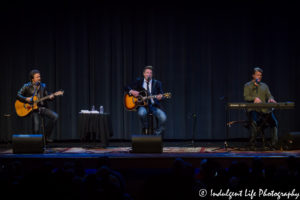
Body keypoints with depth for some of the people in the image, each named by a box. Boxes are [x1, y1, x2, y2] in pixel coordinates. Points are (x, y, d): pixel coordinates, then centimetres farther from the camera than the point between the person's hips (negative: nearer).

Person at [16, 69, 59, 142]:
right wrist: (26, 99, -15)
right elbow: (18, 95, 1)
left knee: (55, 116, -18)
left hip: (42, 107, 4)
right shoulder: (27, 86, 0)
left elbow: (46, 96, 14)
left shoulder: (43, 86, 10)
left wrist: (50, 97, -9)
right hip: (32, 108, -4)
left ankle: (46, 135, -4)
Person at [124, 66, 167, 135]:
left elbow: (161, 94, 4)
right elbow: (126, 87, 11)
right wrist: (131, 91, -10)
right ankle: (146, 129, -7)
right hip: (142, 105, 0)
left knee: (163, 117, -28)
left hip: (154, 105, 1)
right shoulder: (138, 82, 10)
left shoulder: (157, 83, 10)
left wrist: (160, 97, -21)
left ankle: (157, 134, -6)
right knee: (141, 113, -37)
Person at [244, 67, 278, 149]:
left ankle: (275, 144, -20)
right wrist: (254, 98, -20)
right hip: (253, 109, -4)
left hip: (265, 109, 4)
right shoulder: (247, 86, 15)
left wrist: (271, 99, -9)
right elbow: (246, 97, 1)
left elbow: (269, 95, 17)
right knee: (254, 122, -35)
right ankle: (252, 144, -23)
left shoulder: (264, 86, 27)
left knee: (274, 122, -23)